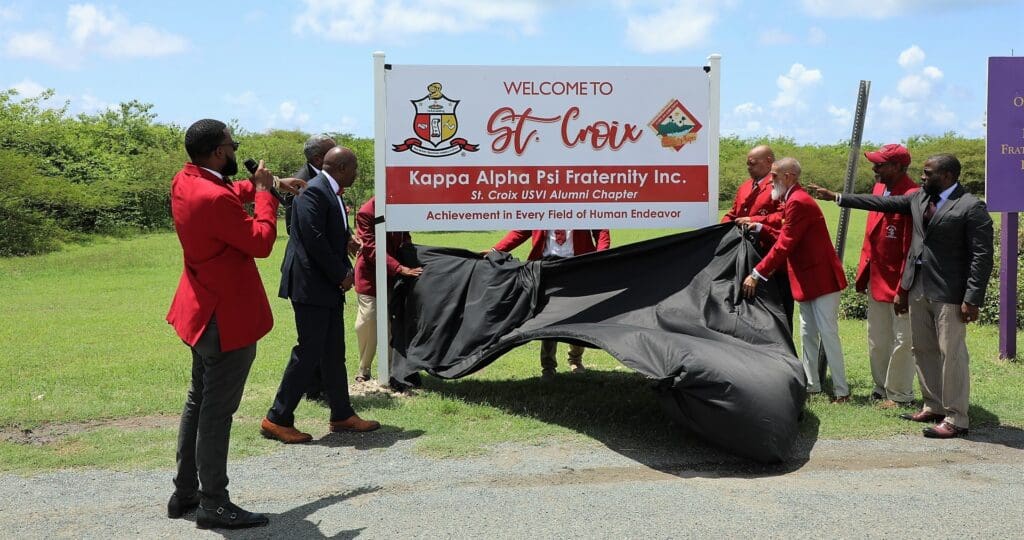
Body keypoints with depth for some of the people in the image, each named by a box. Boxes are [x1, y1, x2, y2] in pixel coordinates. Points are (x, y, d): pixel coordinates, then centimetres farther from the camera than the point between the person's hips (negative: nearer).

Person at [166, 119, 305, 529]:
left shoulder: (185, 181, 4)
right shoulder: (215, 198, -27)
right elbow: (261, 243, -17)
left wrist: (260, 185, 22)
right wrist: (265, 193, -8)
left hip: (204, 310, 11)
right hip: (228, 317, -10)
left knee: (198, 403, 18)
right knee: (217, 411, -3)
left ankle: (185, 492, 28)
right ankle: (214, 504, 5)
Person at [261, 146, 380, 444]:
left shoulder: (332, 193, 15)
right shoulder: (313, 192, -16)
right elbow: (314, 240, -22)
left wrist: (346, 272, 3)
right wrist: (341, 275, -14)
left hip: (330, 287, 10)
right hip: (310, 285, -10)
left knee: (334, 353, 14)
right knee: (308, 352, -7)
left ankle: (342, 415, 23)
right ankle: (277, 419, 2)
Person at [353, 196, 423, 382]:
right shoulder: (366, 212, -16)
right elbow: (372, 249, -20)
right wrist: (400, 268, -28)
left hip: (394, 275, 5)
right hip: (370, 274, -5)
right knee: (367, 321, -3)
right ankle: (364, 369, 13)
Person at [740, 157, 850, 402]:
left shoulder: (798, 202, -20)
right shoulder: (793, 200, 13)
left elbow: (784, 245, -23)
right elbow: (786, 239, 10)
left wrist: (757, 274, -20)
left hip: (821, 278, -11)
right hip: (807, 279, 11)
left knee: (828, 334, -5)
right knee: (808, 334, 15)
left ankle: (842, 390, 2)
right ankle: (811, 385, 24)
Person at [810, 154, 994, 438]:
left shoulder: (972, 207, -11)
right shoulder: (919, 198, 11)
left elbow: (982, 256, -14)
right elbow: (883, 203, 18)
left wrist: (972, 299, -18)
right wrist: (837, 197, 18)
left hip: (949, 293, -8)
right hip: (918, 288, 8)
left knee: (951, 354, -3)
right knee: (923, 350, 15)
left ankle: (956, 419, 5)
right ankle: (933, 407, 29)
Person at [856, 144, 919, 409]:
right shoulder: (879, 188, 7)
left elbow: (912, 247, -21)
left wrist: (904, 288, -20)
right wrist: (864, 271, 13)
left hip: (899, 280, -9)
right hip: (876, 278, 9)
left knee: (901, 341, 4)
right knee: (877, 340, 18)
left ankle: (899, 395, 16)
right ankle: (882, 388, 31)